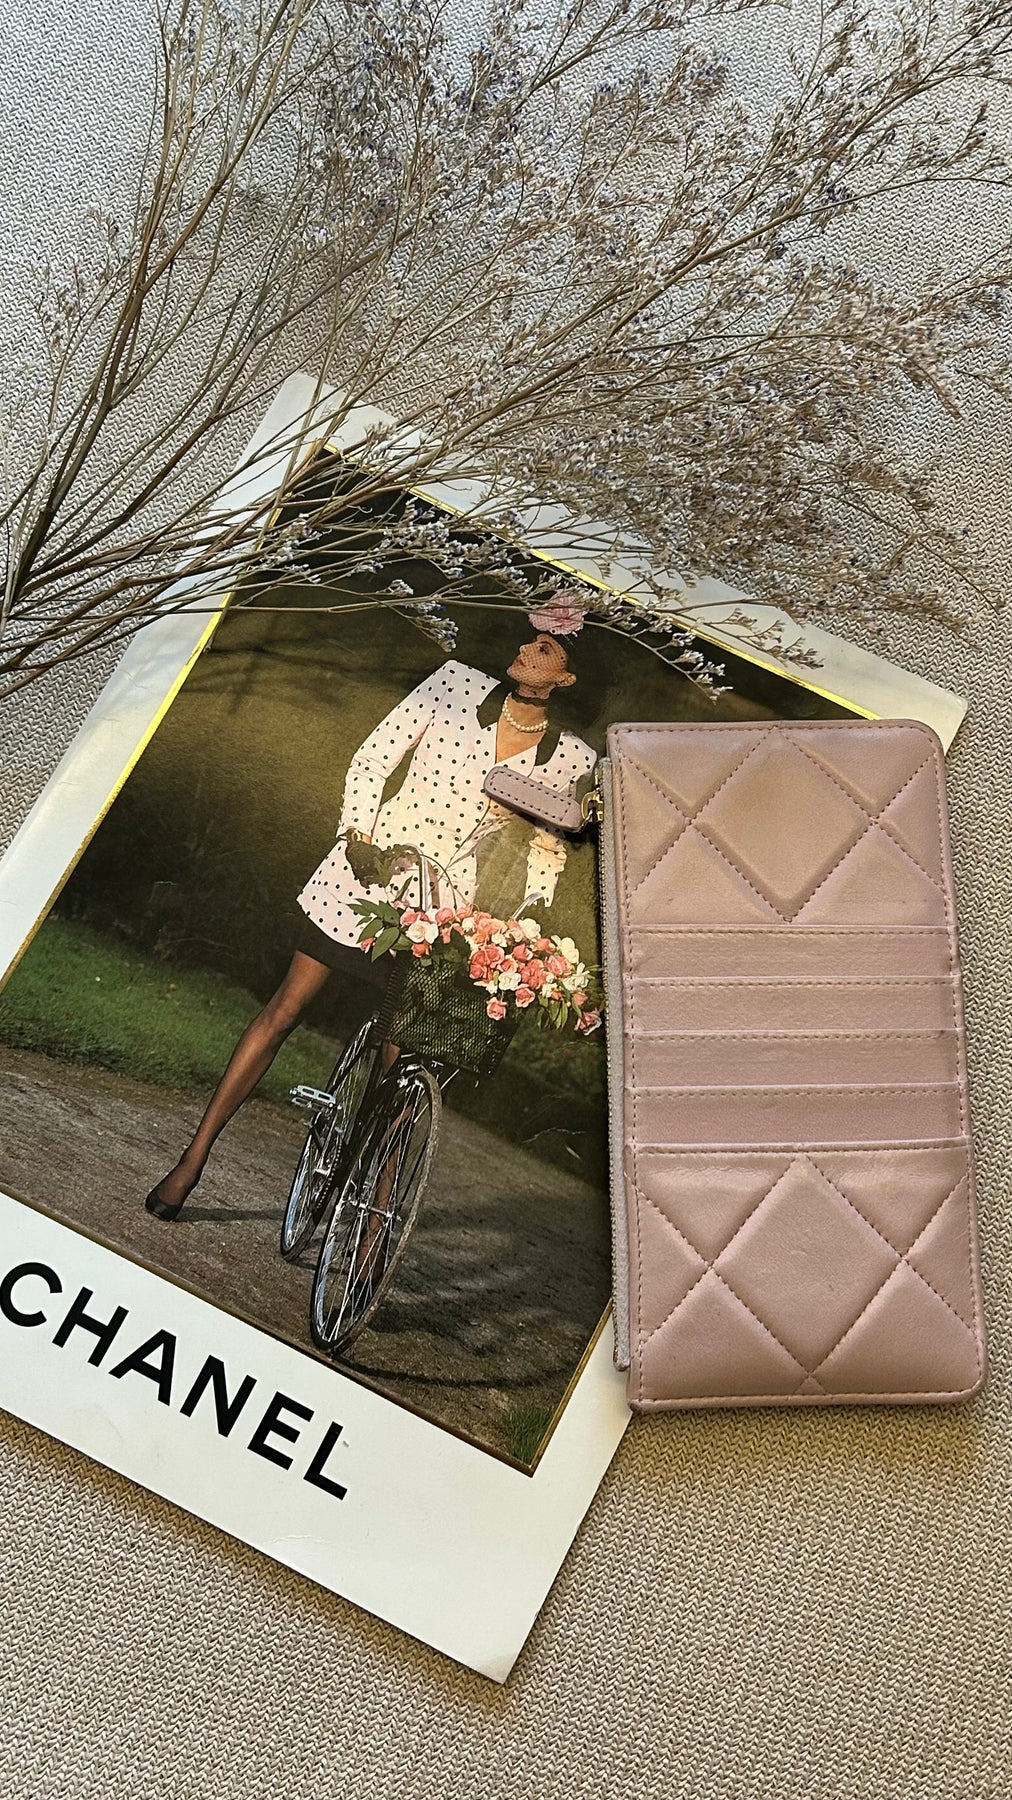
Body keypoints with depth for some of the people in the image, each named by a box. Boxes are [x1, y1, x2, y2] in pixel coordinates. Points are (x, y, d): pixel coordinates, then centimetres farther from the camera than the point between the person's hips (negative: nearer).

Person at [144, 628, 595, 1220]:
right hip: (370, 866, 0)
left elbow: (547, 847, 11)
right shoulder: (457, 683, -3)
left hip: (442, 903, 0)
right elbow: (373, 759, 1)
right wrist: (358, 836, -11)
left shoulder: (571, 759, -2)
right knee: (284, 1011, 3)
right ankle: (195, 1156, 16)